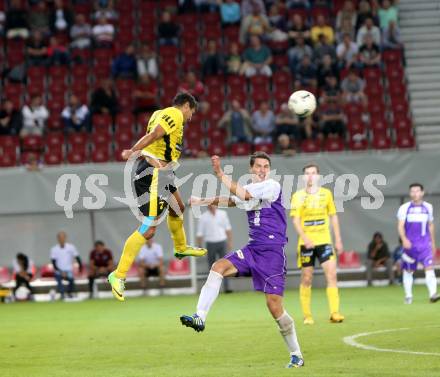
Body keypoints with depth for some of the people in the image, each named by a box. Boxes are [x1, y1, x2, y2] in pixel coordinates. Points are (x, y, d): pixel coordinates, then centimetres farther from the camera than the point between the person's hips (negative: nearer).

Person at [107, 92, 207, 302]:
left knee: (177, 208, 33)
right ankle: (118, 275, -13)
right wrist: (133, 151, -32)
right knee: (148, 229, -13)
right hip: (153, 174, -11)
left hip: (160, 173, 11)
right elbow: (154, 135, -23)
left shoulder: (160, 113, 18)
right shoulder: (175, 114, -10)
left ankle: (181, 248, 57)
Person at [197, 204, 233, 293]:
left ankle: (227, 288, -8)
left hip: (222, 242, 1)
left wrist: (230, 242, 9)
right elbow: (200, 234, 0)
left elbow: (228, 229, 13)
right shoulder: (203, 217, -2)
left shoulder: (223, 214, 5)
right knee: (212, 267, 3)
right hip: (210, 244, -1)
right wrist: (199, 247, -2)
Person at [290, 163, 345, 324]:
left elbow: (333, 217, 13)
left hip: (324, 241, 2)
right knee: (306, 279, 2)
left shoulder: (326, 193, 7)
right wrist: (305, 238, -24)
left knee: (332, 274, -12)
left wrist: (338, 240, 8)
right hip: (306, 243, -1)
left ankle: (334, 313, -13)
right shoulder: (298, 196, -1)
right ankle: (307, 315, 11)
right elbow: (295, 220, -9)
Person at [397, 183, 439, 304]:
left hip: (425, 244, 1)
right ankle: (408, 296, 19)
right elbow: (400, 226, -5)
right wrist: (404, 239, -23)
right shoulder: (404, 208, 0)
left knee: (429, 267, -14)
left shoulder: (428, 207, 8)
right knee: (408, 271, 6)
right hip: (409, 244, -1)